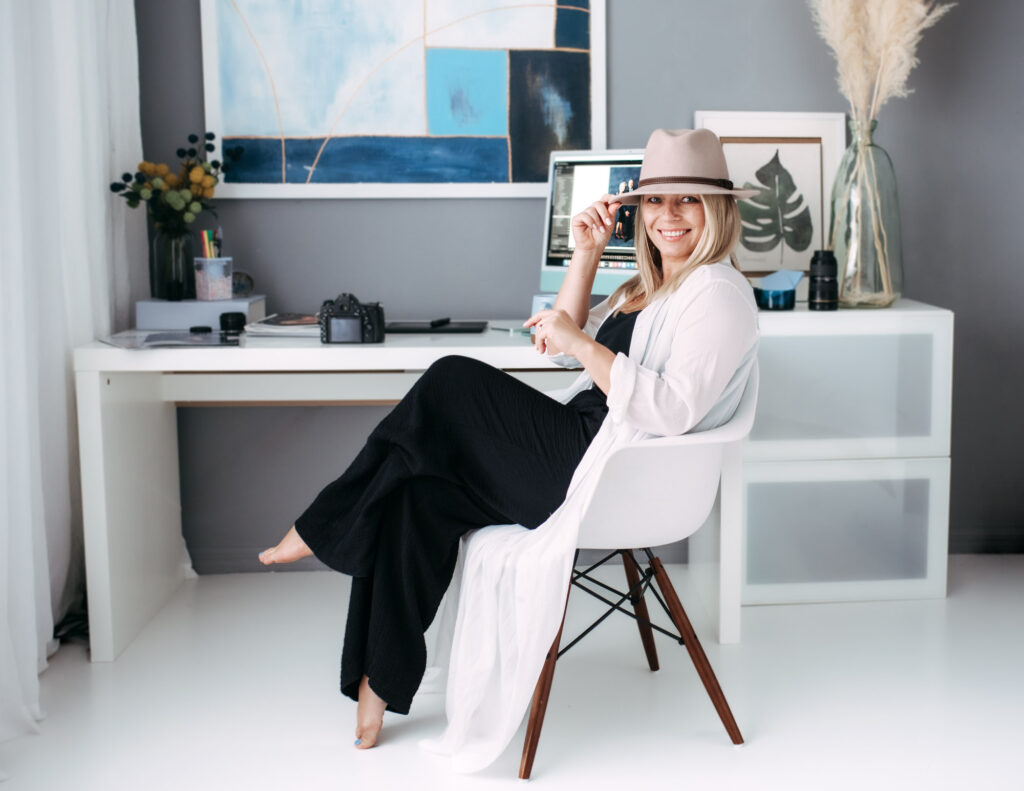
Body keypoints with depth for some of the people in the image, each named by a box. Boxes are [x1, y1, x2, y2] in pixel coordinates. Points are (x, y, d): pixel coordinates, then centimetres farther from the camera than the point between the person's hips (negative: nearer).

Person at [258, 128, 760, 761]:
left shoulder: (719, 293, -9)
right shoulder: (653, 286, 22)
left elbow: (673, 410, -23)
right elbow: (564, 346, 21)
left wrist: (580, 342, -21)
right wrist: (587, 254, 10)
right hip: (583, 458, 10)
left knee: (453, 383, -12)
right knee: (417, 496, -6)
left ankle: (325, 525, 2)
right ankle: (381, 682, 0)